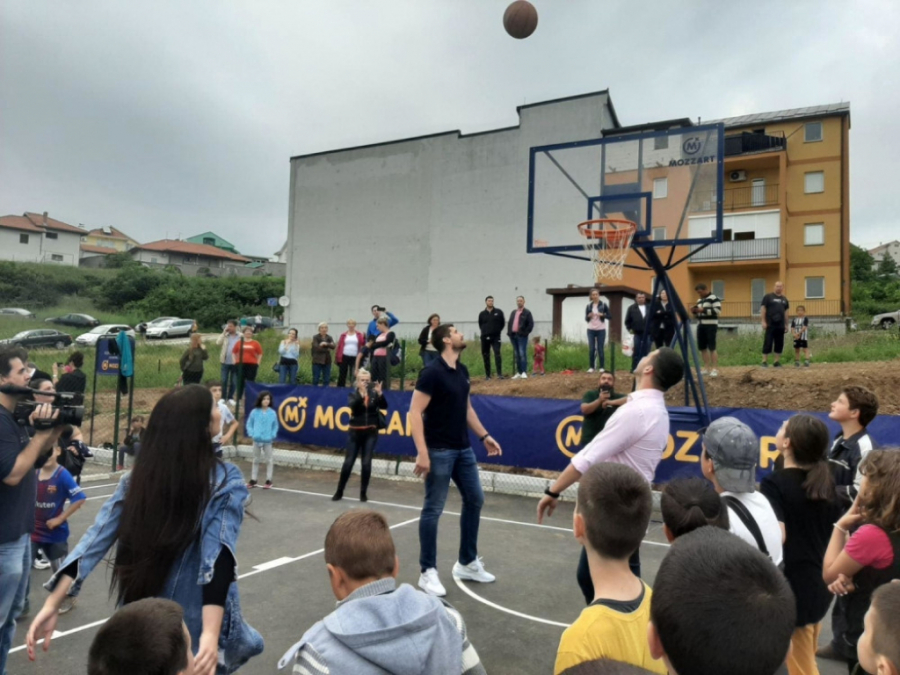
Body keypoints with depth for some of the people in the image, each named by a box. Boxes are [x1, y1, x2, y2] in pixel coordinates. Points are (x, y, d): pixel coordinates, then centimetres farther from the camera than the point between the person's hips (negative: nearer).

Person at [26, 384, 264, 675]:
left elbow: (96, 538, -12)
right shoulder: (225, 481, -19)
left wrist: (52, 604, -12)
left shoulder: (138, 478, -6)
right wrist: (211, 633, -36)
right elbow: (217, 555, -29)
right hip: (195, 628, -4)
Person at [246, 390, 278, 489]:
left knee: (268, 460, 6)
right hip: (256, 440, 1)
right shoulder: (254, 412, -5)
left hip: (268, 440, -1)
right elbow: (249, 424, 3)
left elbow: (275, 426, 4)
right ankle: (253, 480, 24)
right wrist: (252, 434, -8)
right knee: (256, 460, 15)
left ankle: (268, 481, 14)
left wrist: (273, 435, -8)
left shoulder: (273, 413, -6)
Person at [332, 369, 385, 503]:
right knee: (348, 462, 1)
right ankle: (339, 492, 15)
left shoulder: (374, 394, 2)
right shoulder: (353, 394, 0)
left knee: (366, 463, -1)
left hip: (371, 433, 1)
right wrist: (361, 394, -36)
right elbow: (351, 406, -21)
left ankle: (363, 492, 13)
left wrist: (379, 394, -29)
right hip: (356, 432, 0)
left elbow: (384, 406, -12)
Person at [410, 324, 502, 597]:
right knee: (433, 509, 0)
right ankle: (428, 572, 13)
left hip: (464, 449, 9)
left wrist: (484, 436, 18)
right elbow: (415, 413, -18)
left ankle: (467, 563, 28)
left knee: (475, 500, 14)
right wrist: (422, 452, -24)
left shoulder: (462, 371, 9)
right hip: (439, 451, -8)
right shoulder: (432, 373, -15)